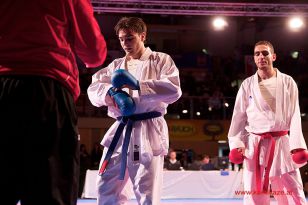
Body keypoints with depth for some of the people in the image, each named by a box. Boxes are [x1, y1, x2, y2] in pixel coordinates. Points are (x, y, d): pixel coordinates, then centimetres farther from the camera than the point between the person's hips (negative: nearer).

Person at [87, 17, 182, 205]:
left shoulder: (161, 60, 4)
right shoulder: (117, 65, 18)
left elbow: (174, 89, -11)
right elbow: (94, 88, 9)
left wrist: (137, 85, -19)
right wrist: (111, 93, -14)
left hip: (148, 131, -5)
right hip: (120, 131, 5)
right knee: (107, 188, 7)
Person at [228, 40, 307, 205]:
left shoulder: (287, 82, 4)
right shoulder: (247, 85, 7)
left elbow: (294, 116, 0)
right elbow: (239, 117, 8)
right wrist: (236, 144, -3)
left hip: (281, 144, -1)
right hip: (255, 146, 1)